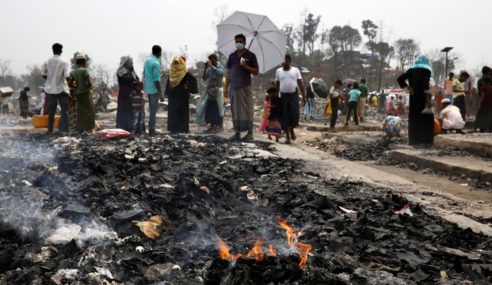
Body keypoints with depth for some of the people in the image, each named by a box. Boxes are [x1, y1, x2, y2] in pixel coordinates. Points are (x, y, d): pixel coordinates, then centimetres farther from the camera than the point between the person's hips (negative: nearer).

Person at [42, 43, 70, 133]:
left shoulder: (47, 62, -1)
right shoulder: (63, 62, -12)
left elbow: (43, 75, 2)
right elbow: (67, 76, -18)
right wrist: (69, 82, 2)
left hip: (51, 89, 4)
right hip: (62, 89, -4)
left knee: (51, 111, 11)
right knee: (64, 110, 3)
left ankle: (50, 130, 13)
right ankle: (64, 130, -4)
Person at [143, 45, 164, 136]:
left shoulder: (147, 60, 8)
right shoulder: (156, 63, -18)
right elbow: (156, 80, -21)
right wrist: (161, 94, -18)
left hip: (148, 89, 8)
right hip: (154, 89, -8)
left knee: (152, 109, 16)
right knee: (153, 110, -2)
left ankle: (151, 129, 21)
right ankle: (151, 130, 0)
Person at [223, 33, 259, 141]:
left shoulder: (250, 55, 2)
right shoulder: (232, 56, 12)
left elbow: (256, 71, 0)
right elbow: (228, 72, 14)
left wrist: (246, 66, -16)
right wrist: (225, 87, 9)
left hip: (245, 87, -4)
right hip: (233, 87, 4)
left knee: (247, 110, -3)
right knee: (235, 110, 5)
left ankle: (250, 133, 2)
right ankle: (237, 132, 11)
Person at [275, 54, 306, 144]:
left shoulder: (296, 70, 5)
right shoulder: (279, 71, 8)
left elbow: (300, 83, 5)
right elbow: (277, 84, 12)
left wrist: (304, 96, 0)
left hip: (294, 95, -1)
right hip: (283, 95, 1)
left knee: (294, 114, -11)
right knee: (285, 117, 0)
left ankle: (292, 130, 18)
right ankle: (287, 136, 9)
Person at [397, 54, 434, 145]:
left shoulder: (411, 70, 7)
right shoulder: (427, 71, -5)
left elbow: (400, 79, -2)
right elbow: (426, 83, -22)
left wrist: (408, 87, -3)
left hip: (413, 97, 4)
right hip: (423, 97, -4)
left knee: (414, 118, 8)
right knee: (427, 117, 4)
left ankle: (414, 140, 7)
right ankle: (427, 139, 0)